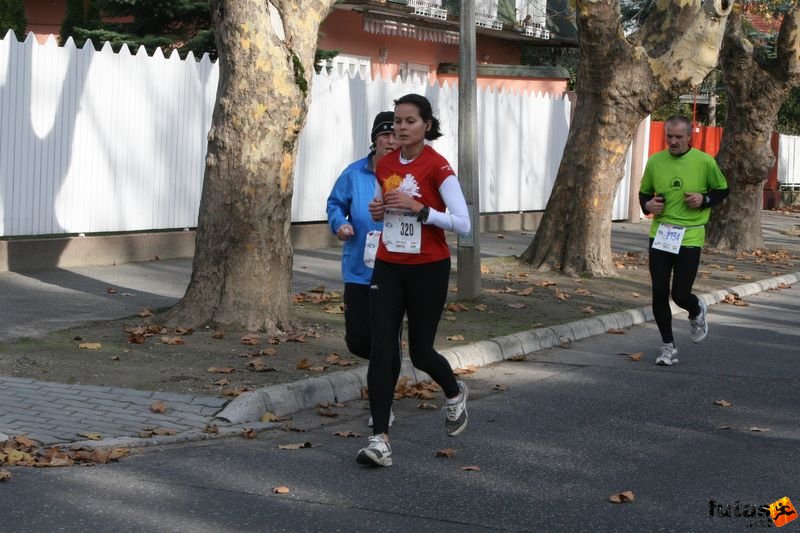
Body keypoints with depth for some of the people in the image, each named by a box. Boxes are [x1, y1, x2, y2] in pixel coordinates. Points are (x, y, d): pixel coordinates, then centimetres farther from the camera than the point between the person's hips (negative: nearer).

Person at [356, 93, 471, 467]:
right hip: (388, 268, 5)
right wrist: (378, 211, 0)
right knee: (380, 351, -7)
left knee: (420, 353, 7)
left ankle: (455, 394, 41)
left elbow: (463, 223, -17)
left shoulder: (437, 167, -13)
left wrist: (419, 208, -25)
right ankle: (380, 441, -5)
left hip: (428, 269, -5)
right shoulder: (385, 165, 5)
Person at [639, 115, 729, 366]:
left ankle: (697, 311, 33)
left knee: (680, 294, -4)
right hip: (659, 236, 3)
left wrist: (704, 199, -11)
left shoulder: (704, 162, -4)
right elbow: (644, 193, 15)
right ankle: (669, 347, 16)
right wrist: (647, 205, -7)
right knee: (659, 294, 0)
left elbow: (722, 190, 8)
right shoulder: (655, 161, 3)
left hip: (690, 237, -3)